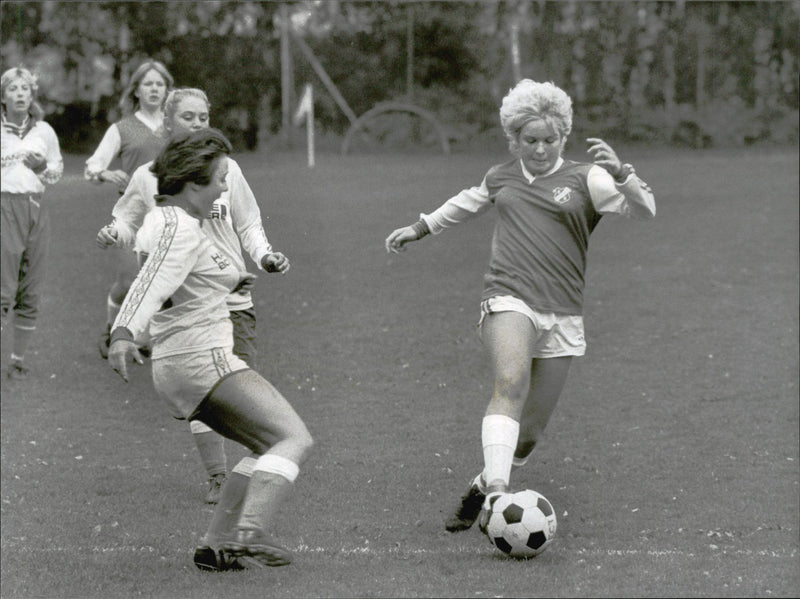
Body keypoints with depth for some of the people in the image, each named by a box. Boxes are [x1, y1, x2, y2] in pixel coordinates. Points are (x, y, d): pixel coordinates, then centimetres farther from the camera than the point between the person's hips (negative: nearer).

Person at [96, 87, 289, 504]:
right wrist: (114, 233, -9)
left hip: (230, 296, 0)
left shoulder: (225, 169, 3)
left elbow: (248, 224, 11)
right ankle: (217, 476, 14)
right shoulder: (147, 178, 3)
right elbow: (130, 226, 14)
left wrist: (264, 255, -7)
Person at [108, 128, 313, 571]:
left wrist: (226, 282, 39)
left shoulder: (159, 219, 15)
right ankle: (250, 535, -30)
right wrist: (124, 334, -45)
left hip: (173, 367, 10)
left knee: (267, 446, 17)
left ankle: (218, 544, 8)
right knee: (293, 439, -14)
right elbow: (151, 283, -31)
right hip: (203, 359, -10)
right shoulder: (181, 230, -15)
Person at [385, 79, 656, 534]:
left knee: (531, 430, 2)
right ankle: (496, 493, -42)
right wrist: (420, 229, 45)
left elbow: (644, 209, -7)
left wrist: (620, 172, -25)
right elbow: (468, 204, 37)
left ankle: (482, 490, 27)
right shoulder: (501, 178, 15)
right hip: (509, 299, 0)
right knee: (511, 384, -30)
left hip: (562, 314, 0)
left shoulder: (583, 180, 5)